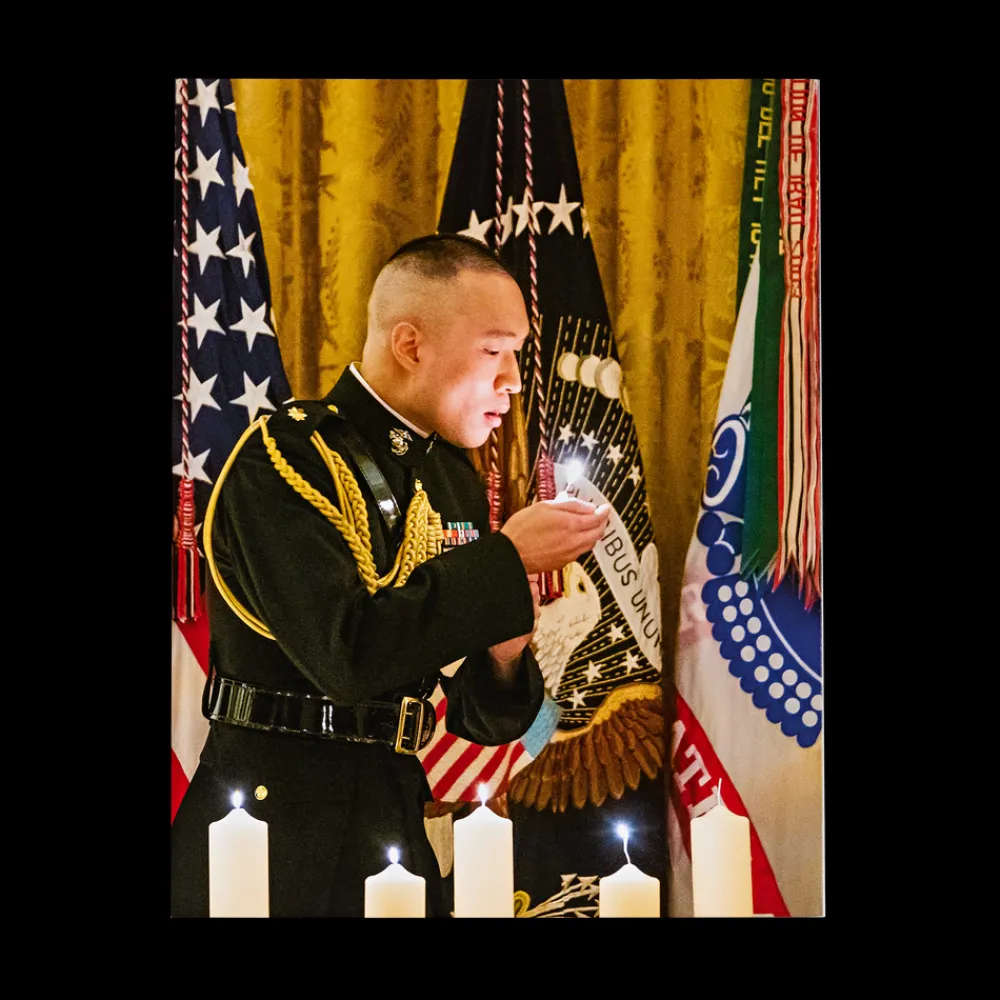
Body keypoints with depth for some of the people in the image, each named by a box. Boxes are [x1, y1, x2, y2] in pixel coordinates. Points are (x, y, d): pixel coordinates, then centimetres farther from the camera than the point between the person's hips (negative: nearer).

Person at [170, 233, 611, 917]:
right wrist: (508, 559, -20)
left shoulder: (456, 481, 10)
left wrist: (501, 659, -10)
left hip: (395, 806, 6)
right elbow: (346, 651, -26)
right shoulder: (286, 457, -12)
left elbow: (477, 718, 13)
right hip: (273, 820, -6)